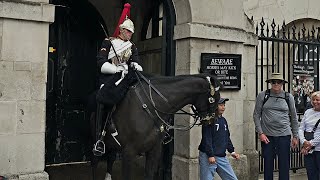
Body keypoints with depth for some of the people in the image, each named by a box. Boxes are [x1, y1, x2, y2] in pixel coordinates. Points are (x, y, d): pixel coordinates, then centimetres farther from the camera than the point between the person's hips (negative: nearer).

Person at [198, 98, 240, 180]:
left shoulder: (223, 120, 15)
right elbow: (206, 139, -16)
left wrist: (232, 151, 12)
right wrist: (210, 155, -20)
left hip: (222, 157, 8)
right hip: (208, 157, -7)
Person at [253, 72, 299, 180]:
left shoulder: (288, 97, 6)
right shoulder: (262, 96, 1)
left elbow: (294, 118, 12)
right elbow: (256, 115, 2)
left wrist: (295, 136, 11)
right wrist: (260, 133, -6)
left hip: (284, 135, 1)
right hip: (267, 135, -1)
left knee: (284, 164, 5)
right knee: (268, 164, 6)